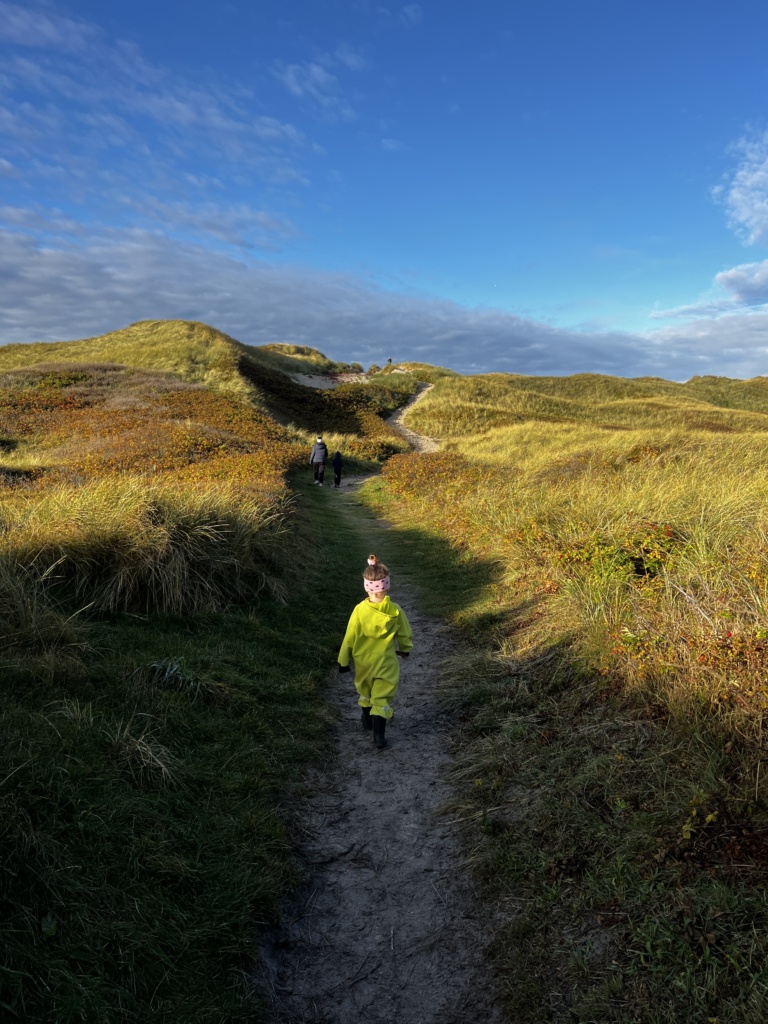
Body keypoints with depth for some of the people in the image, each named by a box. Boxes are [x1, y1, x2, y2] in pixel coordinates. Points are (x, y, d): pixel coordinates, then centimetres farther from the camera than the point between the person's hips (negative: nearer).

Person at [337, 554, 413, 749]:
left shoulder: (360, 610, -20)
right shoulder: (395, 610, -17)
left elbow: (349, 638, -11)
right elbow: (405, 634, -1)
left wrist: (343, 660, 3)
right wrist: (405, 649, 21)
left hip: (363, 661, 1)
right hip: (386, 662, -1)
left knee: (365, 691, 25)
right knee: (382, 697, 7)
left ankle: (368, 721, 44)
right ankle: (379, 735, -1)